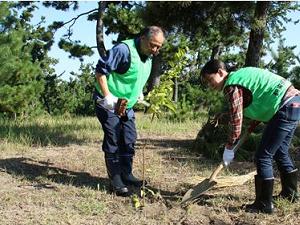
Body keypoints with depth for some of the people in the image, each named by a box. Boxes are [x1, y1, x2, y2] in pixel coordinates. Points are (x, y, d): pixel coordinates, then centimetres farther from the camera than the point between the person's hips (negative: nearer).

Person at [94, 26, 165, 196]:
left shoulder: (149, 57, 6)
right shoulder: (124, 50, -22)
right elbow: (101, 70, -23)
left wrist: (139, 92, 8)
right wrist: (107, 96, -27)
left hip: (127, 105, 9)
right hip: (108, 104, -8)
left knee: (129, 141, 10)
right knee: (113, 141, -7)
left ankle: (126, 175, 24)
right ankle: (116, 181, 1)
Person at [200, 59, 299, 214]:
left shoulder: (232, 86, -14)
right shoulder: (239, 76, 15)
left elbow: (236, 121, -15)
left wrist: (229, 148, -6)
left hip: (285, 107, -10)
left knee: (263, 156, -6)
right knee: (280, 152, 23)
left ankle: (265, 204, 1)